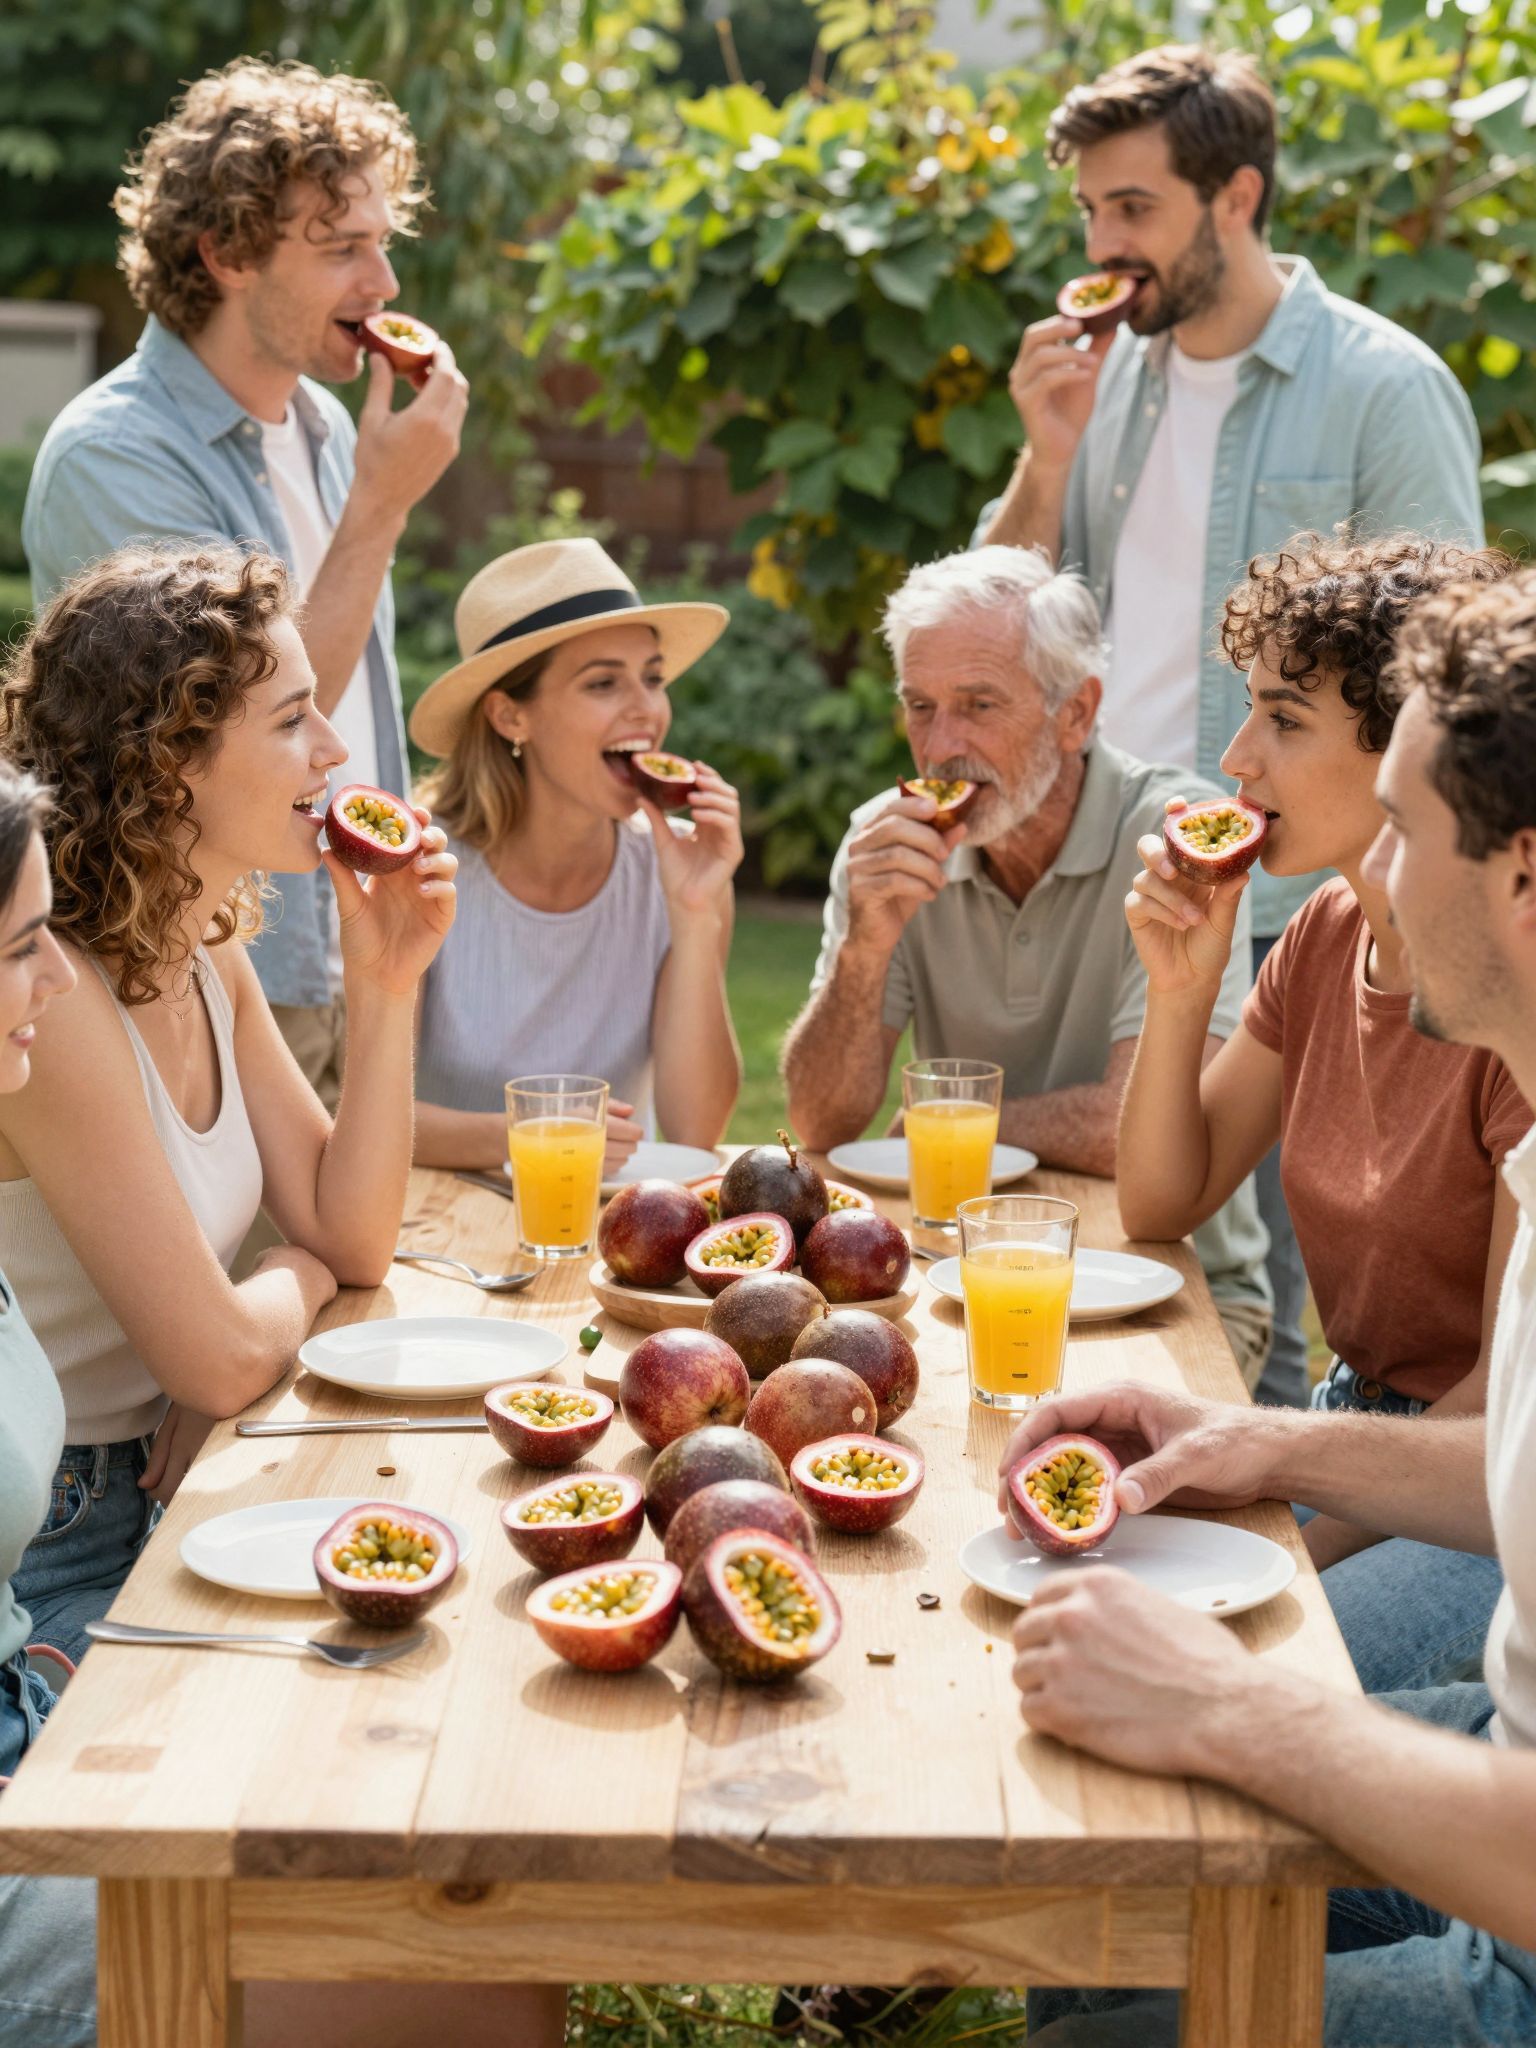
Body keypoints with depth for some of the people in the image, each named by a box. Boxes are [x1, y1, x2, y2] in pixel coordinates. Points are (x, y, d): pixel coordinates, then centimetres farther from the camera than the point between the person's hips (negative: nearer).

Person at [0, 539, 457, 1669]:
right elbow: (222, 1357, -22)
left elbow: (354, 1238, 5)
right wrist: (303, 1272, 1)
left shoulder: (209, 956, 3)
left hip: (158, 1501, 8)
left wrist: (386, 988, -5)